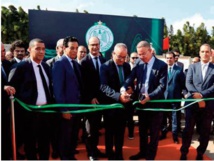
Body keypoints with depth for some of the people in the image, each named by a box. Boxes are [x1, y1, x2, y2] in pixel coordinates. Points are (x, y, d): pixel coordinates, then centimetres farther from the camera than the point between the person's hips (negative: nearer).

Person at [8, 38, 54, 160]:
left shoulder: (46, 66, 10)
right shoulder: (21, 67, -9)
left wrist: (51, 104, 6)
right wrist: (20, 107, -16)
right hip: (30, 111, -5)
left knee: (45, 141, 17)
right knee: (30, 142, 11)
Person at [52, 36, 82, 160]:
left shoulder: (77, 64, 12)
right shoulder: (59, 63, -13)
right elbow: (58, 88, -18)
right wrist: (63, 109, -20)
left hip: (77, 107, 8)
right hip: (67, 108, -7)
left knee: (74, 137, 18)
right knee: (65, 137, 8)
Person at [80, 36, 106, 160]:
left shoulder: (104, 61, 7)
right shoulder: (84, 62, -6)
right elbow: (83, 82, -10)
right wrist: (90, 97, -14)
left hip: (101, 98, 4)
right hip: (90, 99, -4)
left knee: (97, 125, 13)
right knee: (91, 125, 5)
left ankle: (95, 148, 26)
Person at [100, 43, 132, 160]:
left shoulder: (127, 66, 6)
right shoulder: (105, 66, -11)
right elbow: (104, 87, -19)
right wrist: (118, 96, -31)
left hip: (123, 103, 4)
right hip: (110, 104, -4)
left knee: (120, 131, 14)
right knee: (110, 131, 11)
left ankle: (119, 154, 30)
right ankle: (110, 154, 29)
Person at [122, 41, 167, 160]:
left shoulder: (161, 65, -9)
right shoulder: (139, 65, 4)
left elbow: (162, 86, -15)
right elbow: (130, 78, -8)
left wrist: (150, 97, -27)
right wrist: (123, 89, -28)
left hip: (155, 103, -4)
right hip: (141, 102, 5)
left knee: (154, 132, 10)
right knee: (142, 131, 19)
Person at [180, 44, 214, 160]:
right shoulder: (192, 67, 9)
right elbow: (188, 83, -1)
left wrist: (201, 95, -16)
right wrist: (197, 96, -16)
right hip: (192, 102, 0)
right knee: (188, 129, 4)